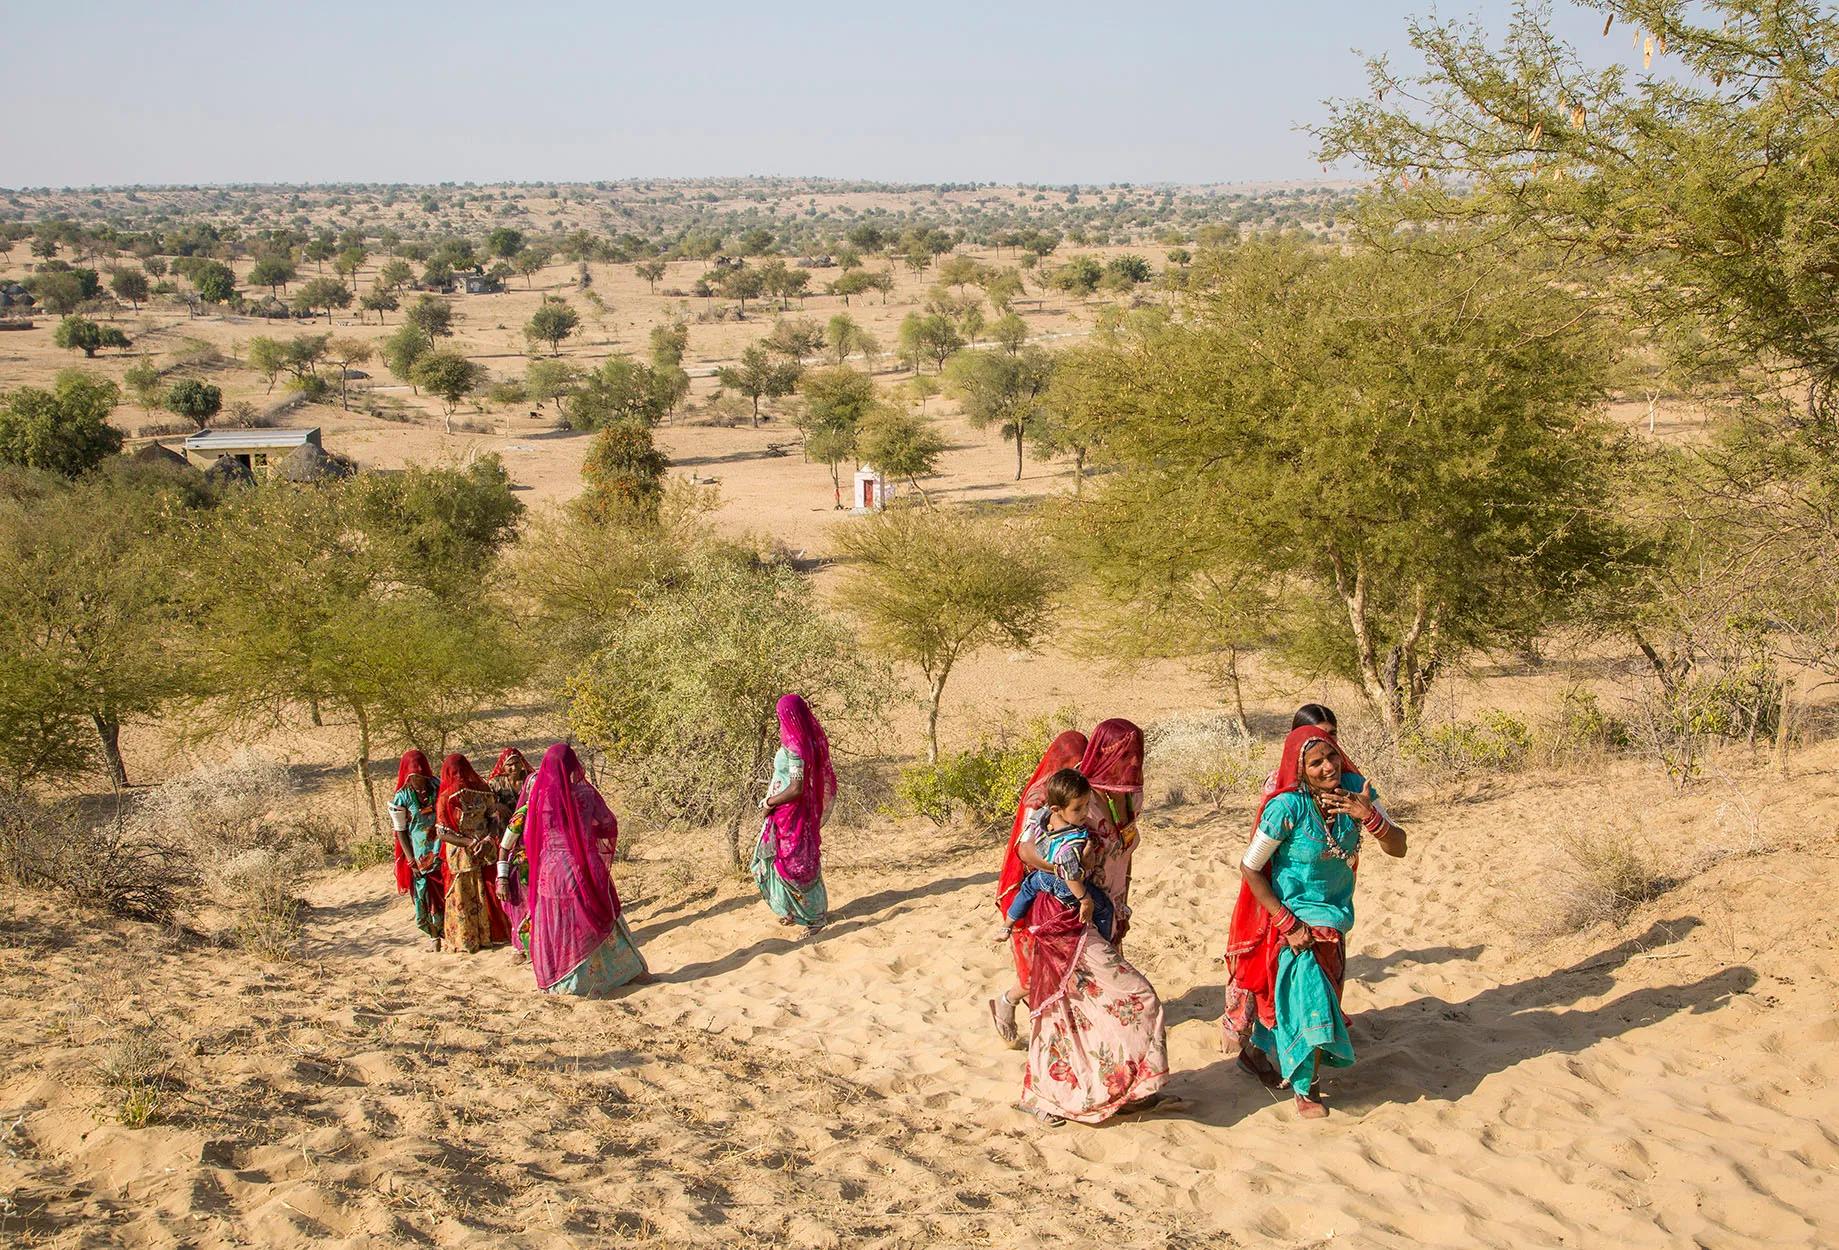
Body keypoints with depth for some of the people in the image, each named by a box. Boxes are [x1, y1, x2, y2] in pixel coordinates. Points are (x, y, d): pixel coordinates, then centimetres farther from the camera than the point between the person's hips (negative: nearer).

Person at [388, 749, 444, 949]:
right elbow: (400, 831, -3)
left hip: (441, 851, 1)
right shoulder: (402, 797, -7)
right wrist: (411, 860, -7)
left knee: (447, 890, 0)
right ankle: (434, 935, 19)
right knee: (425, 892, 5)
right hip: (420, 855, -1)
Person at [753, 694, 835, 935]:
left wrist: (769, 802, -14)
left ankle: (815, 917, 18)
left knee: (795, 865, 4)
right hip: (784, 814, 9)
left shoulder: (795, 747, -25)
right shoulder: (809, 740, 2)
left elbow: (796, 789, -26)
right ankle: (793, 910, 32)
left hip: (790, 814, -9)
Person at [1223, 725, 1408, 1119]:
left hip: (1334, 914, 6)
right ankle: (1307, 1091, 11)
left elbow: (1398, 847, -14)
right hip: (1293, 914, -5)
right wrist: (1288, 924, -21)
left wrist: (1369, 816, -34)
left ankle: (1255, 1051, 41)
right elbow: (1249, 869, -20)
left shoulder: (1354, 791, -13)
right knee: (1309, 997, -9)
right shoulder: (1287, 806, -27)